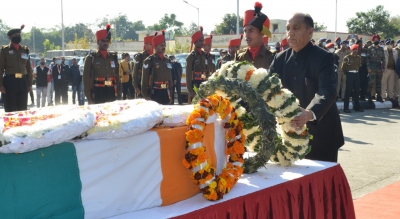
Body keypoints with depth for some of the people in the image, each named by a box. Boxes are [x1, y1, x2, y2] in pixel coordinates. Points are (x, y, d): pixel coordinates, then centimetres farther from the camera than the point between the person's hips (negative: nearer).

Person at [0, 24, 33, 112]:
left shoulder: (25, 50, 13)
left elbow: (29, 68, 15)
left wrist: (30, 84, 10)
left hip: (23, 81, 3)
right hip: (10, 81, -3)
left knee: (23, 109, 6)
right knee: (10, 110, -2)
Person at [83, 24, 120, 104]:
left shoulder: (113, 57, 12)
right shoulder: (90, 58, 1)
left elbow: (117, 77, 13)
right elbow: (86, 79, -2)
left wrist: (119, 96, 7)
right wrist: (89, 99, -8)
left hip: (112, 94, 4)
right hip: (97, 95, -3)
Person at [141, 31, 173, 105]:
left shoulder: (167, 60, 13)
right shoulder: (149, 61, -6)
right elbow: (145, 80, -7)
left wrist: (170, 94, 15)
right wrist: (146, 96, -10)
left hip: (165, 93, 6)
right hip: (154, 93, -6)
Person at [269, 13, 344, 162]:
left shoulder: (323, 58, -13)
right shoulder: (280, 59, 4)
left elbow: (327, 92, -28)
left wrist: (310, 114, -47)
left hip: (321, 135, -5)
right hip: (291, 133, 5)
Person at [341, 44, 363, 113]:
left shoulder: (359, 57, 9)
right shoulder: (347, 57, -8)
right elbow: (343, 67, -4)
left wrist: (356, 70, 11)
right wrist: (347, 73, 4)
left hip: (356, 74, 6)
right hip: (350, 74, -6)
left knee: (356, 91, 9)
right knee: (348, 91, -6)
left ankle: (356, 106, 18)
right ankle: (346, 108, -3)